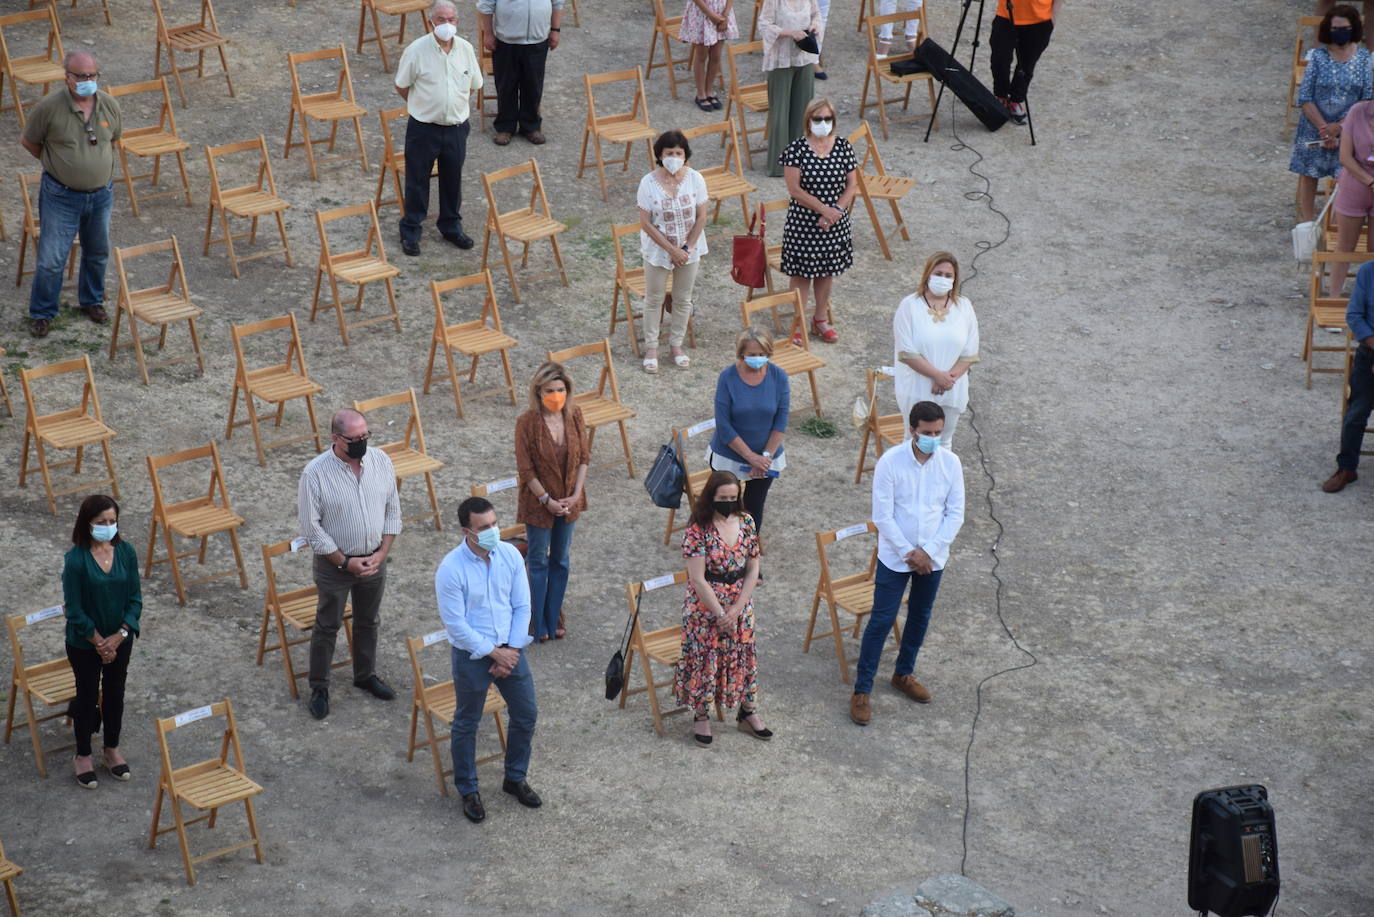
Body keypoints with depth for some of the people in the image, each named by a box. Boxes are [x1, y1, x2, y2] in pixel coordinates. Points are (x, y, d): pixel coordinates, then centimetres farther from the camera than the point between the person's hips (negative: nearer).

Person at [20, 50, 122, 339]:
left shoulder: (110, 106, -8)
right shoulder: (49, 108, -19)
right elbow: (28, 142, -3)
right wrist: (55, 163, 7)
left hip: (101, 193, 4)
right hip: (61, 196, -4)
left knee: (97, 253, 20)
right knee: (51, 259, 0)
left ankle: (92, 300, 42)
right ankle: (41, 313, 18)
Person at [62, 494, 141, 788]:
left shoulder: (126, 552, -8)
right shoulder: (75, 560, -21)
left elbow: (135, 598, -3)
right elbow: (74, 609, -17)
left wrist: (119, 636, -12)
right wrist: (99, 642, -13)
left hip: (120, 640, 4)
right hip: (84, 643, -4)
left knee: (115, 694, 18)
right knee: (87, 696, 11)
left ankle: (112, 750, 37)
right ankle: (83, 756, 30)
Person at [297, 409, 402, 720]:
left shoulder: (381, 461, -10)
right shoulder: (316, 473, -22)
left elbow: (392, 510, 1)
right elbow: (311, 528, -16)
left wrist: (381, 554, -8)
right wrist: (345, 562, -15)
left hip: (373, 560, 4)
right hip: (334, 563, -4)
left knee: (368, 621, 21)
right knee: (327, 626, 11)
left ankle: (366, 674, 42)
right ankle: (319, 687, 27)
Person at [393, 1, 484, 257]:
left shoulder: (466, 49, -2)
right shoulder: (416, 50, -14)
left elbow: (474, 84, 12)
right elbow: (401, 86, -3)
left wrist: (452, 103, 10)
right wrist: (424, 106, 5)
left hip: (456, 127, 4)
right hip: (423, 128, -3)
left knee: (453, 180, 16)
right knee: (417, 180, 7)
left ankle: (451, 226, 34)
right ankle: (410, 231, 20)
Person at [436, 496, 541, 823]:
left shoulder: (510, 554, -8)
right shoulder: (451, 569, -23)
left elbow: (522, 606, -1)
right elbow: (456, 625, -19)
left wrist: (511, 650, -9)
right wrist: (494, 653, -16)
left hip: (510, 649, 5)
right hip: (472, 655, -5)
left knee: (526, 715, 15)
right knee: (466, 724, 11)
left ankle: (515, 778, 37)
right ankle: (468, 790, 30)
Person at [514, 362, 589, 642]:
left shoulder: (574, 415, -8)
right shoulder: (527, 422, -20)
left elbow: (584, 457, -1)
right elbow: (525, 469, -16)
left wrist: (576, 494, -9)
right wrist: (547, 500, -16)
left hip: (568, 501, 4)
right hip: (539, 502, -4)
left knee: (561, 560, 15)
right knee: (539, 561, 9)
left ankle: (554, 619, 29)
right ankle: (539, 624, 20)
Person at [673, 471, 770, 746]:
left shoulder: (746, 522, -5)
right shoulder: (698, 530, -19)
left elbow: (752, 571, -2)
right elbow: (697, 579, -18)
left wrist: (736, 610, -10)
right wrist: (721, 614, -16)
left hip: (741, 605, 4)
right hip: (705, 607, -4)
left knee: (743, 656, 15)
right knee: (704, 659, 8)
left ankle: (748, 713, 32)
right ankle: (701, 716, 26)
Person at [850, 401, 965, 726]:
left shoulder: (950, 463, -9)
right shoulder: (891, 462, -18)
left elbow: (955, 514, -5)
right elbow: (882, 516, -15)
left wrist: (928, 551, -13)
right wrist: (909, 553, -16)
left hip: (933, 558, 4)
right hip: (895, 556, -4)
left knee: (920, 617, 19)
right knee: (881, 620, -2)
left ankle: (904, 674, 39)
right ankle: (862, 690, 5)